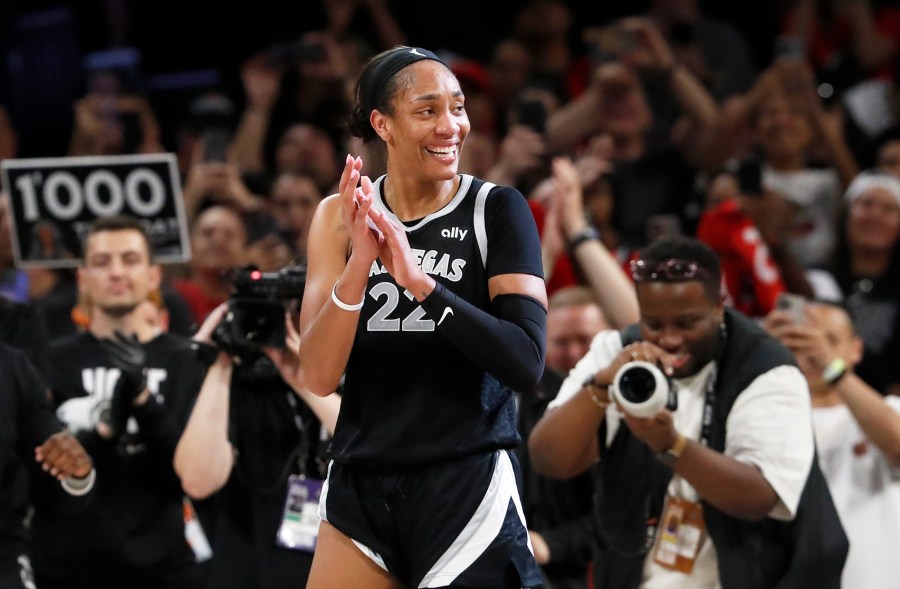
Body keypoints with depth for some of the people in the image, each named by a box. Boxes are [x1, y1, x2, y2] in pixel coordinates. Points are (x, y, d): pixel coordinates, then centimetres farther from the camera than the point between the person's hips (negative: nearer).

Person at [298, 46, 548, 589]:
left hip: (467, 484, -3)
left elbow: (527, 364, -16)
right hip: (360, 485, 3)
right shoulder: (341, 216, 3)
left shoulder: (497, 209, -5)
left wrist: (420, 281, -25)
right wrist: (360, 261, -20)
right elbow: (319, 377, -6)